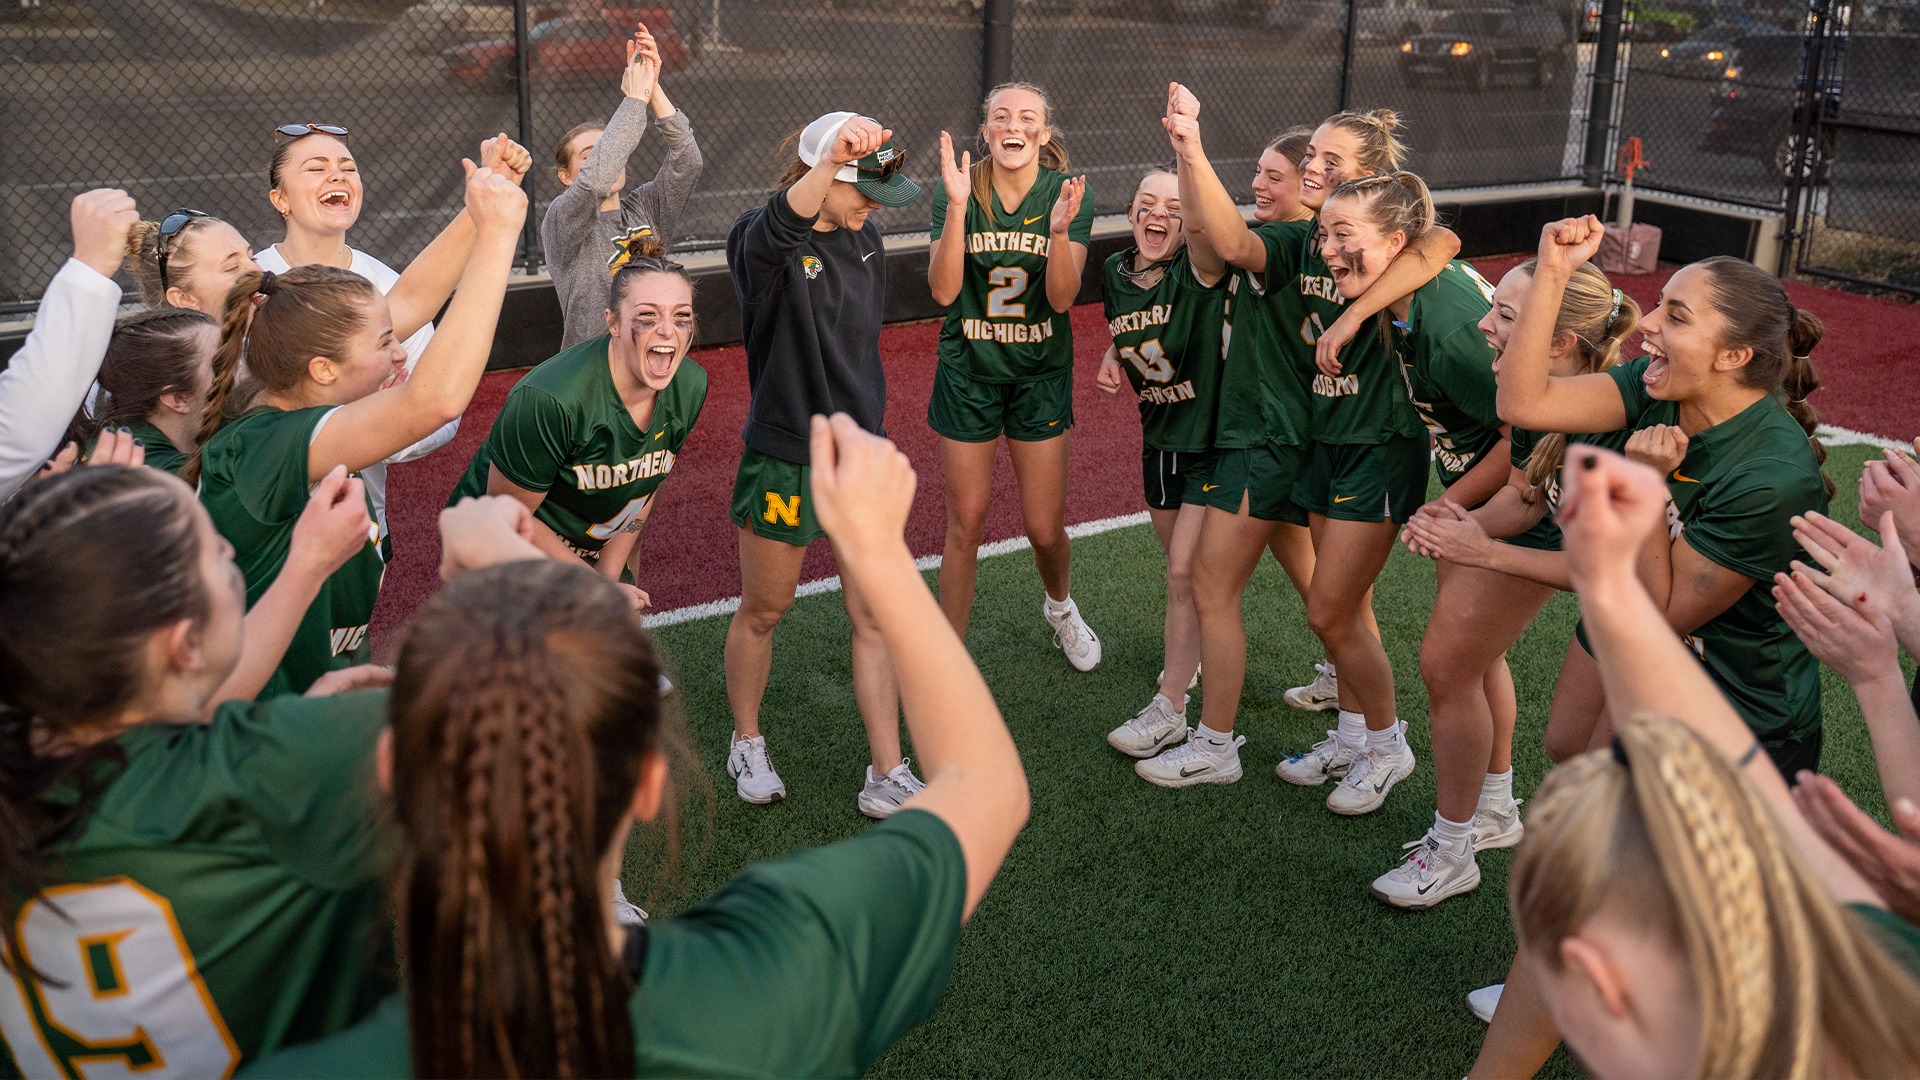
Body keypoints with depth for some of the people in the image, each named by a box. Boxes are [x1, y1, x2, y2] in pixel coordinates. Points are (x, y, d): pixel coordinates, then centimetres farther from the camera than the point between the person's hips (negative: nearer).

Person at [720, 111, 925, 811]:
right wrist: (833, 158, -61)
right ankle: (746, 744, 35)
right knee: (763, 610, 12)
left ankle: (886, 777, 12)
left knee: (876, 617, 4)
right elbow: (778, 228, -43)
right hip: (785, 459, -5)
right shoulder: (762, 241, -16)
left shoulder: (864, 240, 5)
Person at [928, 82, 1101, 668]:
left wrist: (1060, 230, -28)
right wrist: (957, 206, -27)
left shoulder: (1068, 193, -7)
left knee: (1045, 528, 5)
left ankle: (1060, 607, 40)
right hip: (968, 372, 0)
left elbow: (1062, 298, -13)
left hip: (1040, 373, 1)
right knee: (965, 525, 5)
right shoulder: (961, 189, -8)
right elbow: (943, 290, -18)